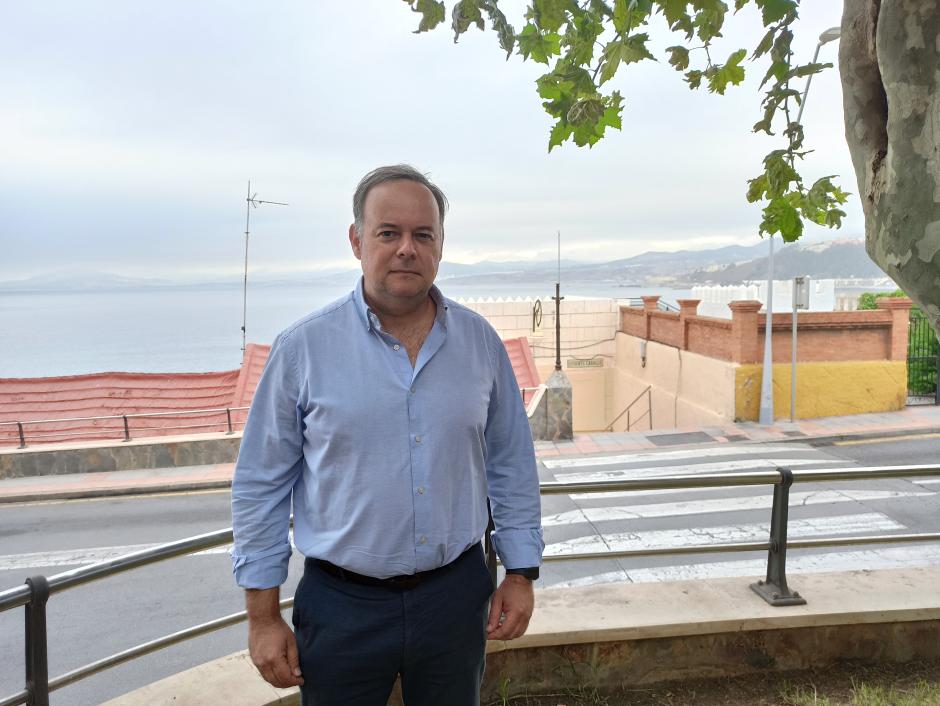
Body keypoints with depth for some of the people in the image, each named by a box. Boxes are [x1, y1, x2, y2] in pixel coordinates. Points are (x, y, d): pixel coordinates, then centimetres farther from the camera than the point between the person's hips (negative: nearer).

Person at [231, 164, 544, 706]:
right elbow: (261, 487, -4)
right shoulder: (303, 347, -9)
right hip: (340, 605, -2)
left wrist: (522, 573, 5)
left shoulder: (480, 341, -2)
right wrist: (263, 615, -4)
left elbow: (513, 466, 6)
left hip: (456, 596, 2)